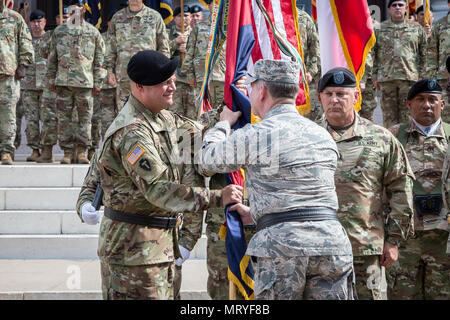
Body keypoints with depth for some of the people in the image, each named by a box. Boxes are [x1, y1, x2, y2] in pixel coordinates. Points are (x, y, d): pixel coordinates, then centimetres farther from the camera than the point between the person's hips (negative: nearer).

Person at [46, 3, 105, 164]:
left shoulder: (93, 33, 7)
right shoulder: (59, 31, 11)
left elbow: (99, 60, 6)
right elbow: (52, 57, 15)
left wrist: (97, 82, 2)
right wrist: (51, 78, 10)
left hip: (85, 82, -1)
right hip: (63, 81, 2)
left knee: (85, 117, -1)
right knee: (64, 117, 1)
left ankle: (82, 151, 6)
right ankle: (67, 151, 7)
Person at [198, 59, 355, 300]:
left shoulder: (253, 136, -3)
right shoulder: (323, 135, 16)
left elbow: (206, 161, 16)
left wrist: (224, 123, 35)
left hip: (282, 244, -5)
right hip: (332, 240, 5)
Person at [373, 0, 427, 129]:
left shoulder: (416, 28, 9)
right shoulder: (379, 29, 10)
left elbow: (423, 54, 10)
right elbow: (374, 54, 11)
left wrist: (421, 76, 3)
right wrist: (375, 77, 5)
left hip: (409, 76, -1)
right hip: (386, 78, 1)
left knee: (407, 113, -1)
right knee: (389, 112, 3)